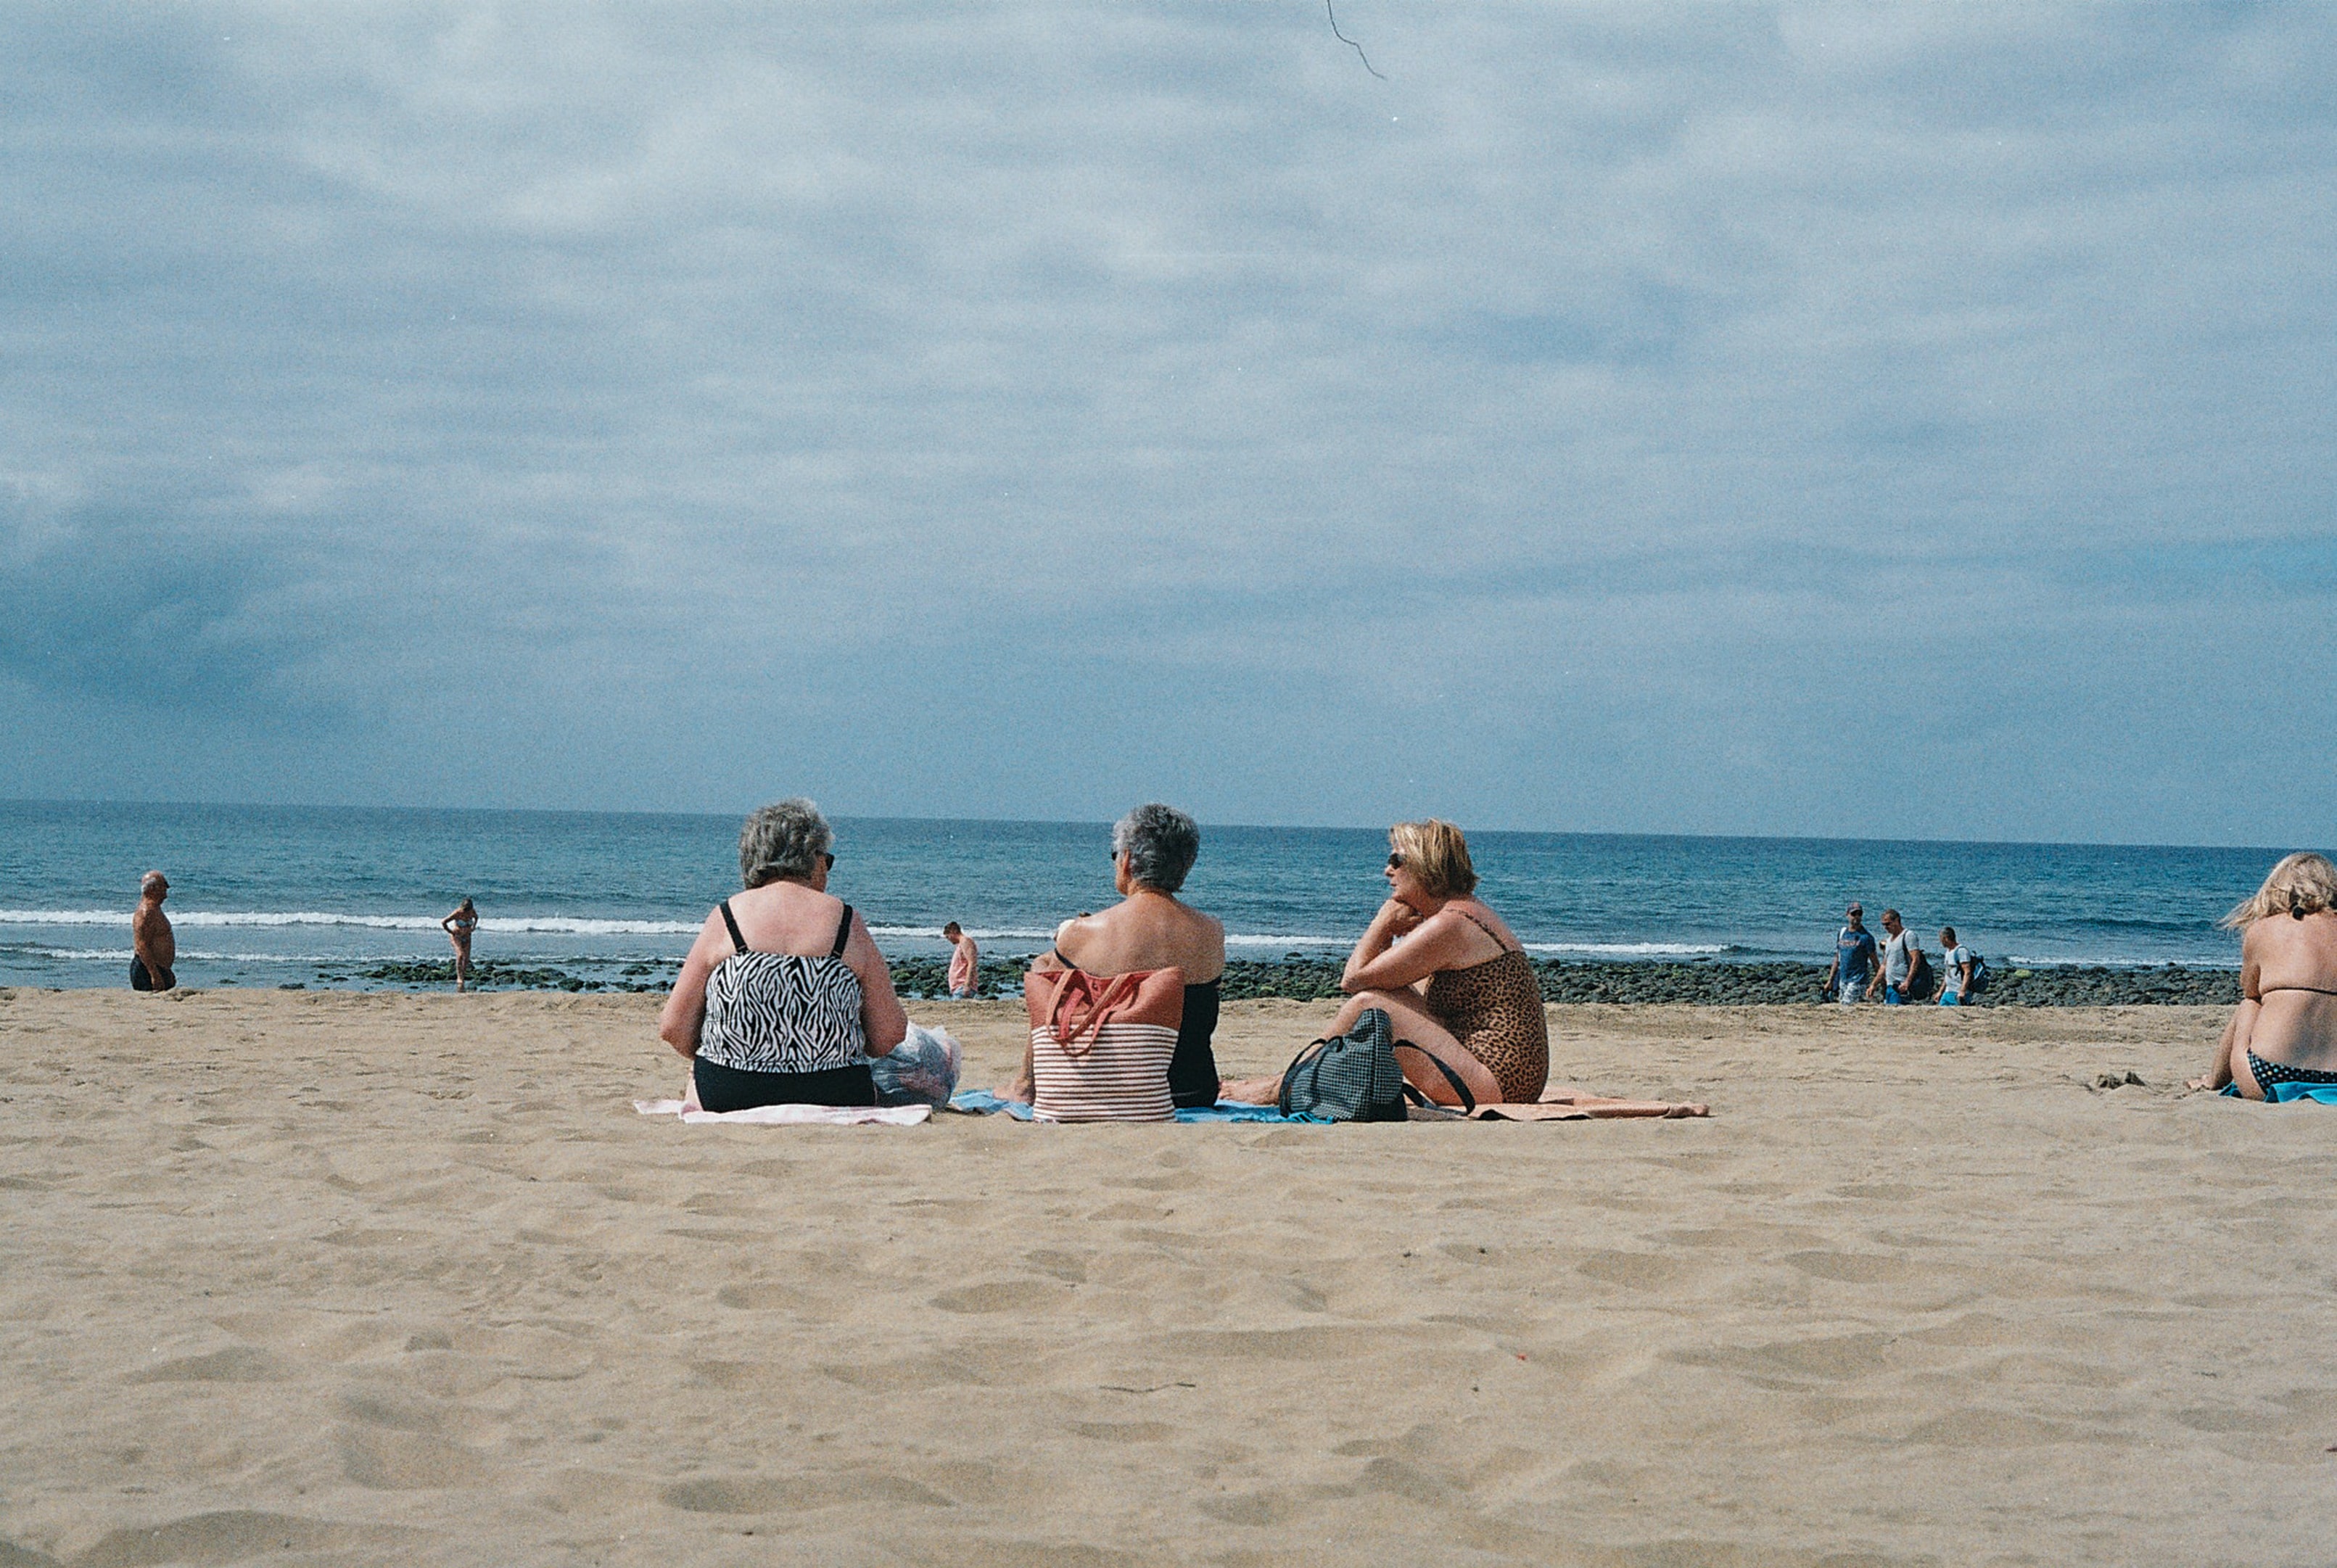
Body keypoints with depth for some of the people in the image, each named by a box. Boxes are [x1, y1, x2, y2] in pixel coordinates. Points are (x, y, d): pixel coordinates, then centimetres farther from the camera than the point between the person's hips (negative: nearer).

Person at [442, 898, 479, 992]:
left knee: (467, 958, -1)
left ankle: (463, 976, 13)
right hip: (456, 935, -5)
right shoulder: (457, 913, -24)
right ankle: (460, 979, -21)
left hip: (466, 936, 5)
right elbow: (443, 923, -24)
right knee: (460, 954, -22)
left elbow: (476, 917, 17)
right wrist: (451, 932, -16)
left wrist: (473, 927, 3)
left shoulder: (472, 912, -9)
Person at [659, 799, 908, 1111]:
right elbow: (889, 1038, 1)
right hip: (834, 1098, -1)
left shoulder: (726, 918, -1)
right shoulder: (847, 923, -1)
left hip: (729, 1096, 1)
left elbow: (673, 1029, 0)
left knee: (696, 1077, 32)